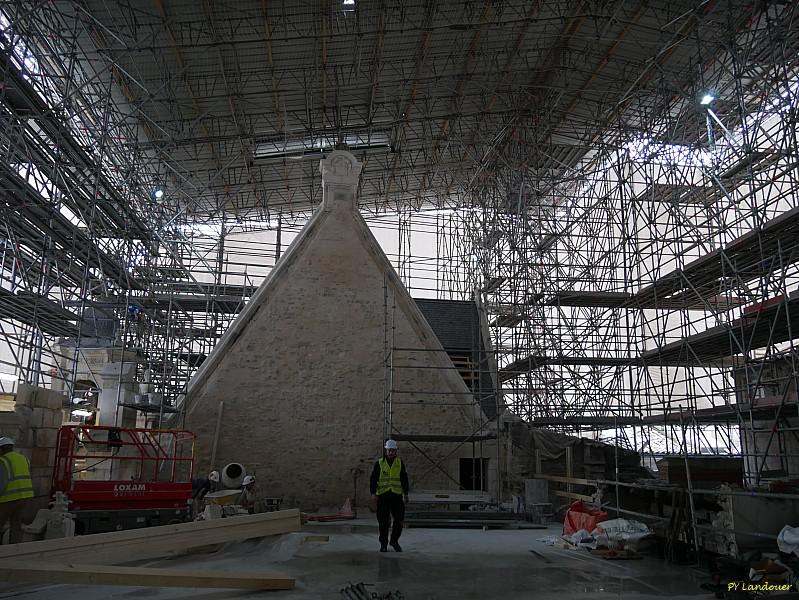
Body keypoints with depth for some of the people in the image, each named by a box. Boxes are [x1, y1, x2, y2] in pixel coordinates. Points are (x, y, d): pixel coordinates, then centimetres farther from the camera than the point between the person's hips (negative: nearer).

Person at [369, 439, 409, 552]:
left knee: (399, 519, -1)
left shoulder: (400, 463, 6)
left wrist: (405, 494, 6)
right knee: (383, 522, 2)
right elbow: (373, 479, -2)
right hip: (383, 496, -2)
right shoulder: (379, 463, 0)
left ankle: (394, 541, 20)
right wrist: (373, 493, -11)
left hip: (396, 495, 2)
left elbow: (404, 479, 11)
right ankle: (383, 544, 15)